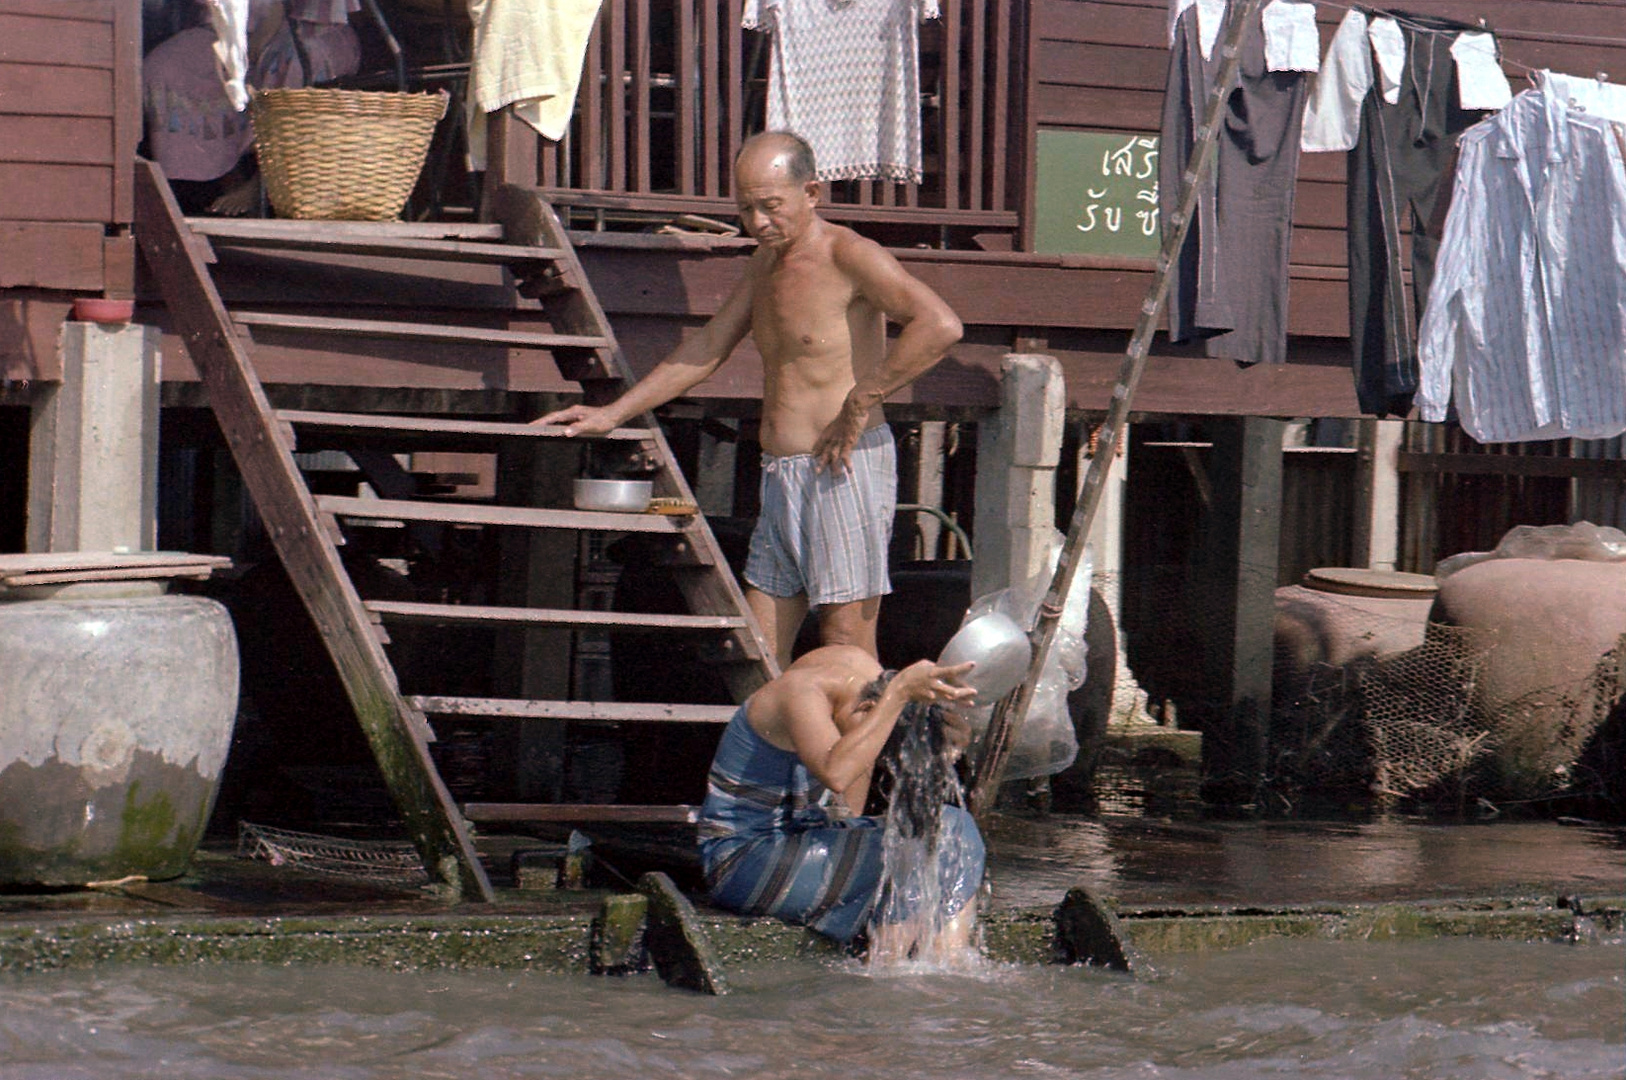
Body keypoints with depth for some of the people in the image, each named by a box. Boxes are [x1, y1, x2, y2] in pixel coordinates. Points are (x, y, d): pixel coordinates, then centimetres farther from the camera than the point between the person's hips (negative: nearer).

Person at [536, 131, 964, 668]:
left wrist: (861, 403, -22)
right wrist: (613, 414, 24)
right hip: (783, 478, 9)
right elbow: (707, 348, 26)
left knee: (847, 651, -9)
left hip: (847, 469, -9)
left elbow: (940, 325, -25)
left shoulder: (849, 256, -11)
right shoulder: (768, 261, 16)